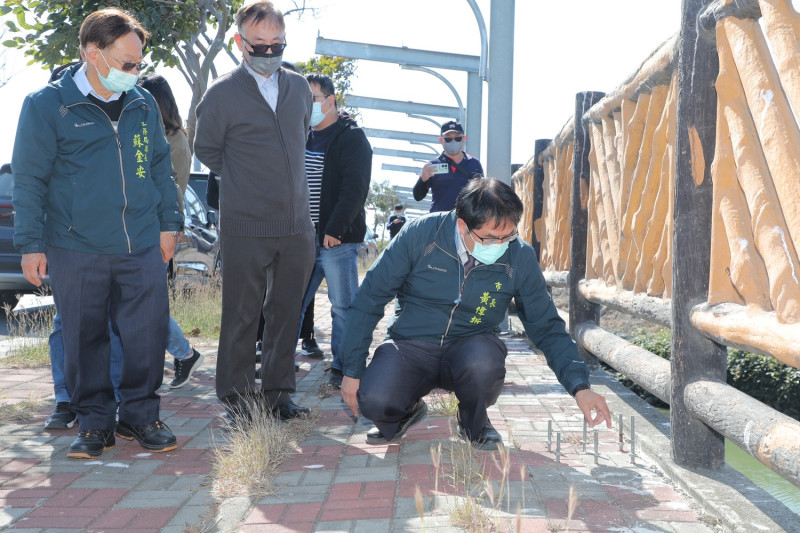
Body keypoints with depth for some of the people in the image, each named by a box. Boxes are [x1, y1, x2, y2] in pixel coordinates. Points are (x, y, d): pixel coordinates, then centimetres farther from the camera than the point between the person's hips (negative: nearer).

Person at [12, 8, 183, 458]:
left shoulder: (144, 104, 10)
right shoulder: (47, 104, -2)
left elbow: (161, 166, 18)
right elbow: (28, 179, -1)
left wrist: (169, 222, 14)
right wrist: (31, 244, -4)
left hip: (142, 247, 3)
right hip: (76, 249, -3)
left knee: (148, 333, 2)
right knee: (85, 339, 5)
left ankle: (141, 415, 19)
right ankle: (95, 422, 20)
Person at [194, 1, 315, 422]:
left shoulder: (300, 88, 10)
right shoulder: (221, 94, -4)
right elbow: (205, 150, 8)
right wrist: (242, 182, 11)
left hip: (297, 225, 5)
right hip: (245, 228, -5)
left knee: (286, 313, 11)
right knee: (241, 317, 2)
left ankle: (278, 395, 22)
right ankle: (236, 402, 13)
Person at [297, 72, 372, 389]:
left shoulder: (351, 138, -4)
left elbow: (354, 188, -13)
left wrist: (335, 229, -20)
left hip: (337, 240, -6)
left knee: (343, 306, 1)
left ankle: (343, 368, 10)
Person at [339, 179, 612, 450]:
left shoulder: (520, 257, -9)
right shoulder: (420, 234, -14)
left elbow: (547, 327, -1)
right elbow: (370, 298, -7)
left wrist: (579, 386, -14)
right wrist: (353, 370, -9)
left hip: (470, 348, 1)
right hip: (412, 347, 0)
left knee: (484, 361, -36)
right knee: (373, 401, -30)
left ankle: (474, 424, 1)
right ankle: (408, 411, 11)